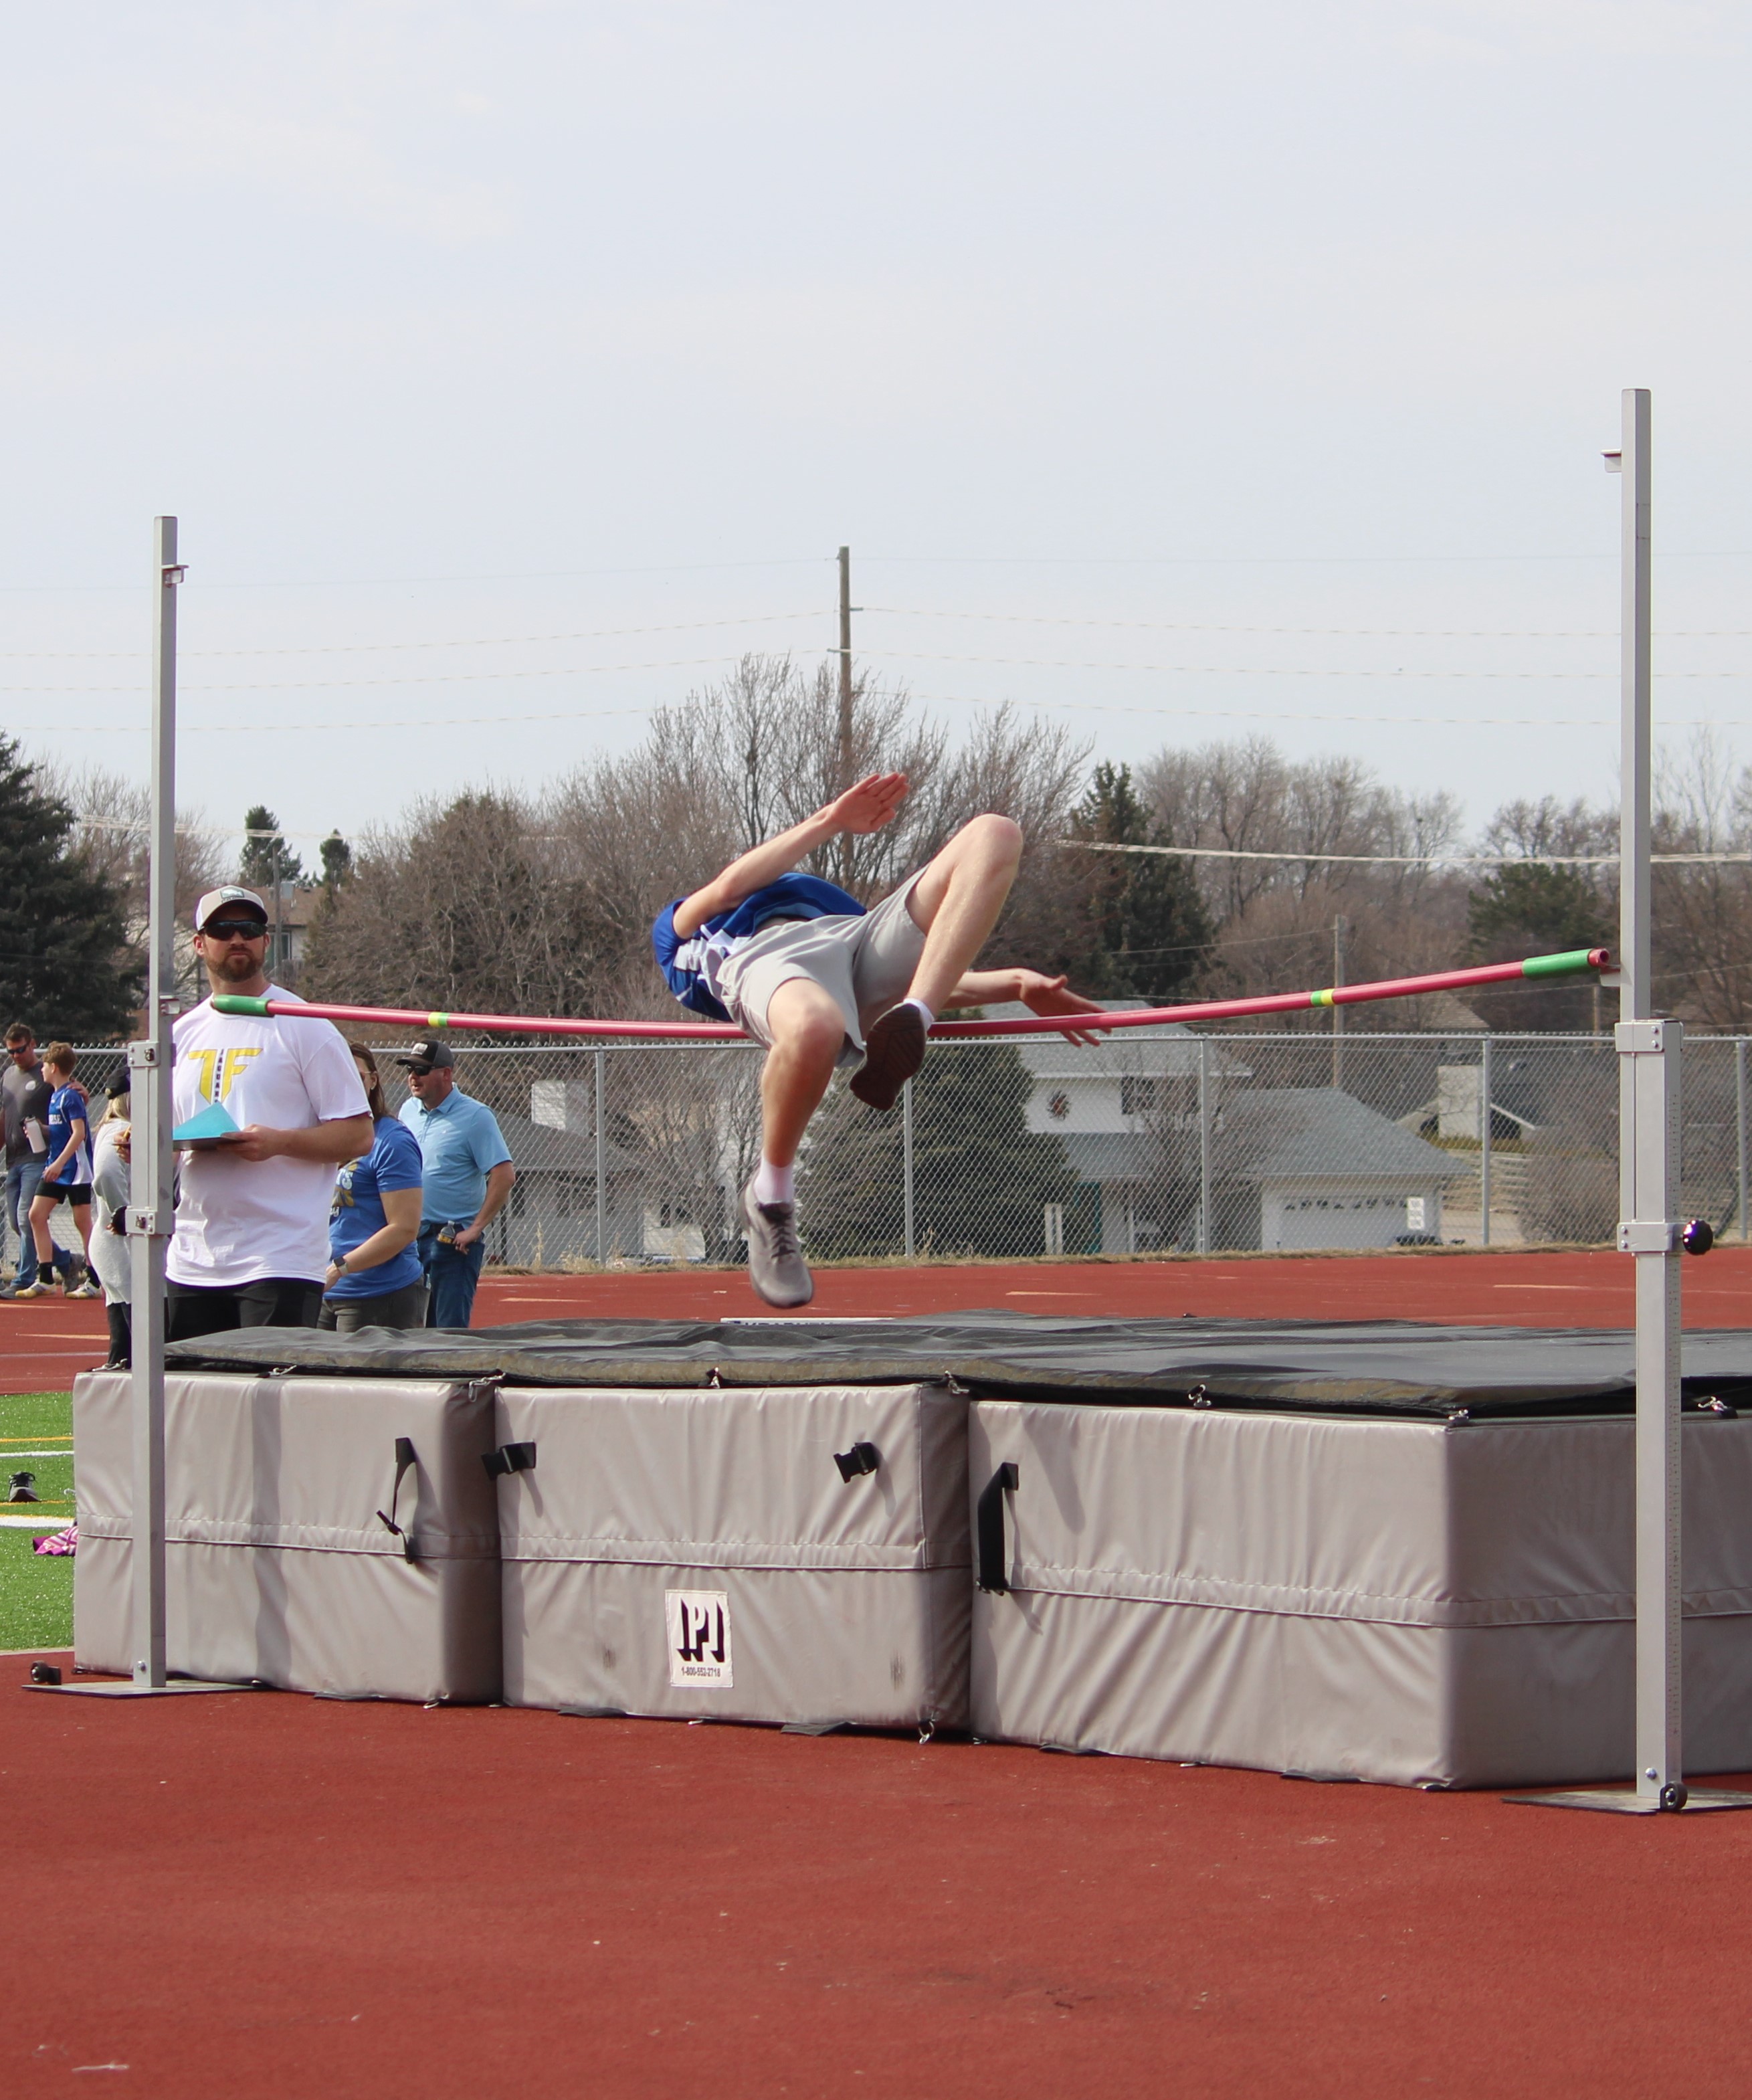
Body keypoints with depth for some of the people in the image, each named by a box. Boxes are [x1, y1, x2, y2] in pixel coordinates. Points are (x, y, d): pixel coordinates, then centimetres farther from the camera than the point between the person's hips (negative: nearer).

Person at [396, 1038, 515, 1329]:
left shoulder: (475, 1117, -8)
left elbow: (504, 1175, -14)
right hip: (409, 1236, 7)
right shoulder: (408, 1111, 11)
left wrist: (475, 1229, -18)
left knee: (450, 1329, -8)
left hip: (453, 1240, -7)